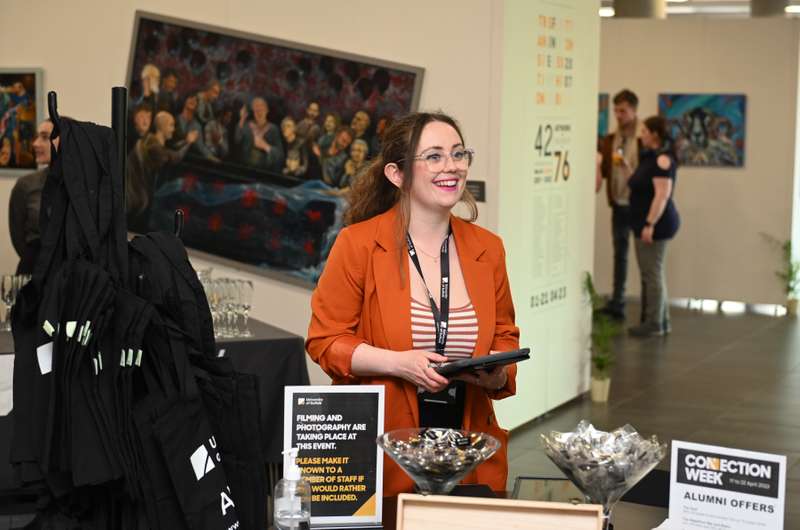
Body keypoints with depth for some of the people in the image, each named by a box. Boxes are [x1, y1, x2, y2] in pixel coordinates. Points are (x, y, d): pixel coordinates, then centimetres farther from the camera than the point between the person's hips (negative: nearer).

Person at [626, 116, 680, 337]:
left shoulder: (662, 159, -16)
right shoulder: (651, 157, 15)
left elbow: (662, 194, -22)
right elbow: (640, 187, 21)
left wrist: (650, 224, -27)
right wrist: (626, 167, 15)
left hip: (656, 223, -11)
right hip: (648, 222, 11)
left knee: (652, 273, -6)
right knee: (654, 273, 15)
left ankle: (654, 323, -1)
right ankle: (661, 321, 22)